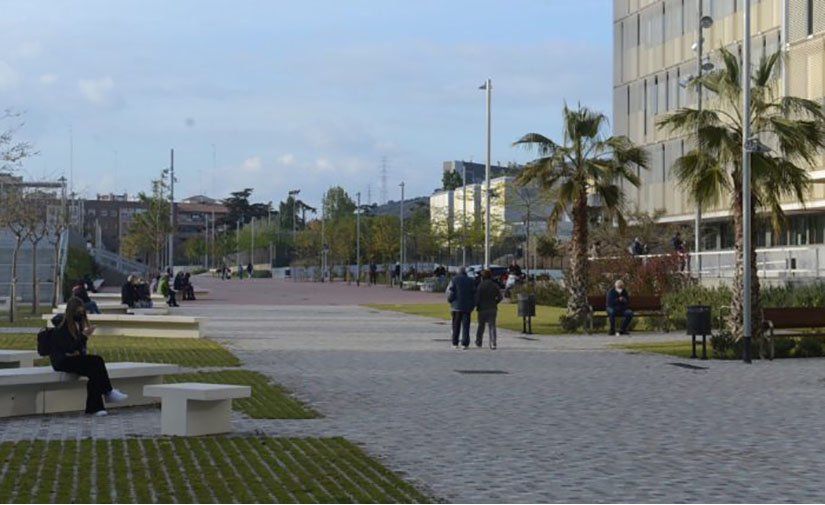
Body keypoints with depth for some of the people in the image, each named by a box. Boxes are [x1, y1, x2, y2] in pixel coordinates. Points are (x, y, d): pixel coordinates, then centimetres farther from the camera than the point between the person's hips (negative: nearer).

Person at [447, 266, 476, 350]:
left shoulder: (454, 280, -1)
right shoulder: (470, 281, 5)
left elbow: (450, 292, -8)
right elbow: (474, 294, 5)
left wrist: (450, 301, 9)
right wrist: (472, 306, 11)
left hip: (456, 306, -1)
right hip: (467, 307, 1)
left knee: (456, 325, 9)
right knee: (465, 325, 0)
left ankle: (455, 343, 12)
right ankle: (464, 344, -8)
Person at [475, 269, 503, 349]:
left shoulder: (481, 286, -11)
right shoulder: (495, 286, 1)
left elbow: (477, 298, -12)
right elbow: (499, 297, 1)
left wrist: (477, 306, 4)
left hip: (483, 309, -2)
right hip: (493, 309, 2)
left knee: (481, 326, 13)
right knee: (492, 326, 1)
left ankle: (478, 342, 25)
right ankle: (493, 343, -11)